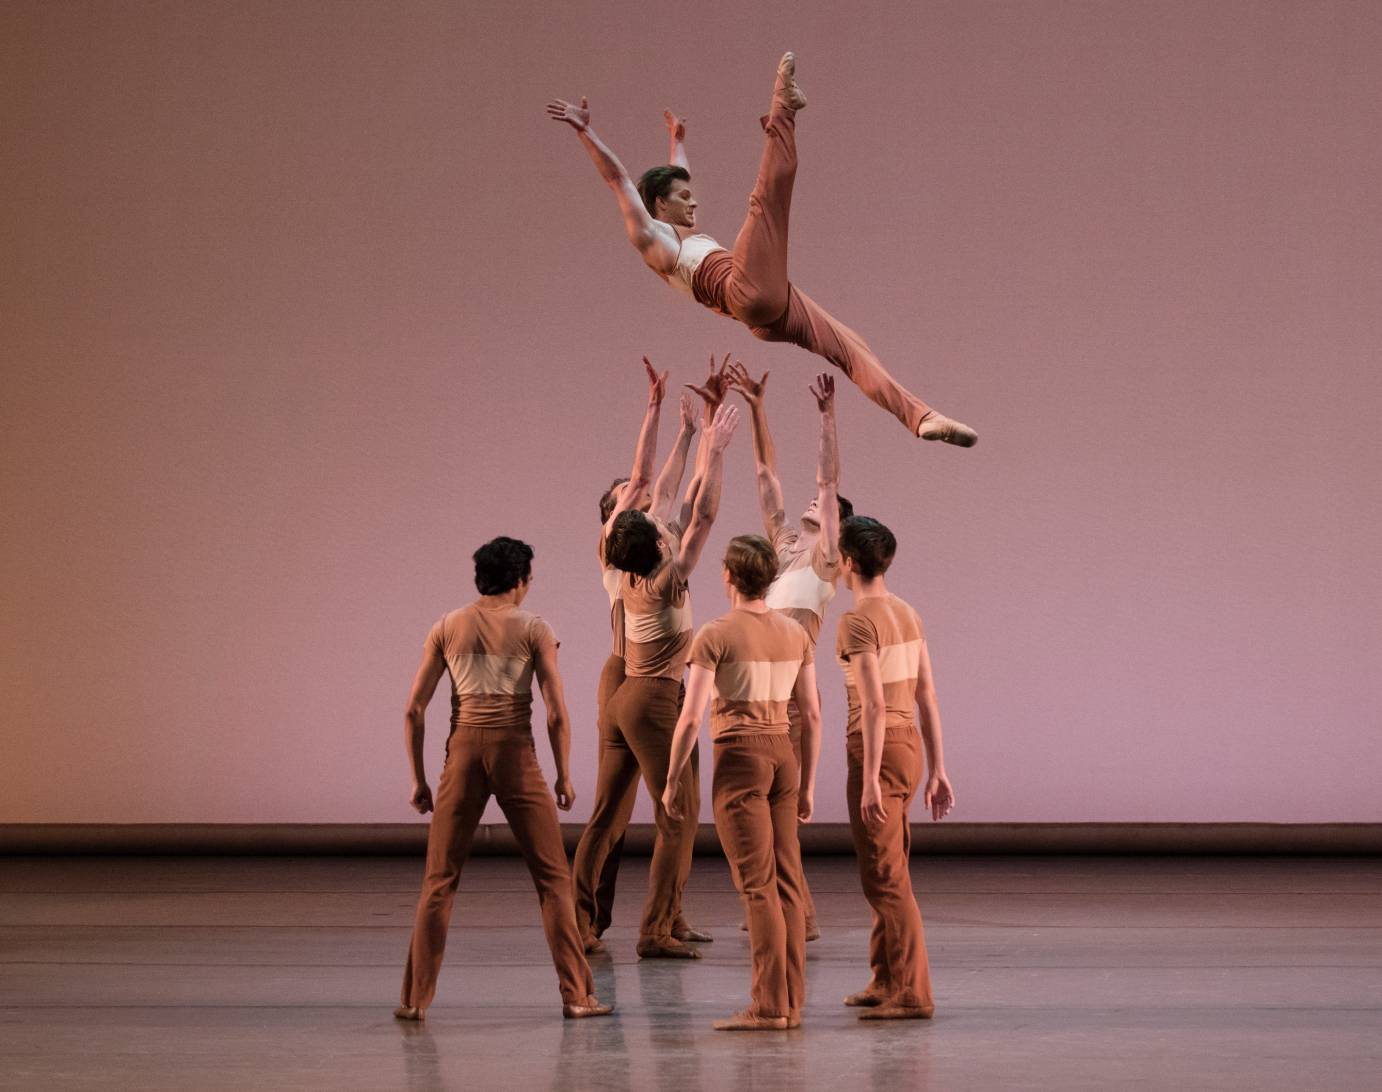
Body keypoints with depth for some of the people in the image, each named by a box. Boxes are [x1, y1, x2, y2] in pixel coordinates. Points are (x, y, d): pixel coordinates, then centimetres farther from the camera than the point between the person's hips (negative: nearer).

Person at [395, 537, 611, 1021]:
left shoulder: (446, 628, 7)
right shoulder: (533, 629, 0)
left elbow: (413, 711, 4)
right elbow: (557, 713, -4)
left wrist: (418, 778, 11)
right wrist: (564, 776, 7)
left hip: (463, 750, 2)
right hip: (515, 751, -2)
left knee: (439, 880, 9)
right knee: (552, 877, 6)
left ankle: (415, 998, 8)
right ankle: (576, 995, 4)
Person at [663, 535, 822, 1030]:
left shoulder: (716, 635, -10)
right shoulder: (795, 633, 7)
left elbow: (690, 716, -12)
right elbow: (811, 715, 9)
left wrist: (672, 780, -2)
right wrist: (807, 784, 15)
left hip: (739, 758, -6)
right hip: (783, 757, 6)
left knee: (758, 884, -7)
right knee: (787, 883, 7)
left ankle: (768, 1006, -9)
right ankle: (792, 1003, 7)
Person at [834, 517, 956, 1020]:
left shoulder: (857, 621, -14)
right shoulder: (907, 615, 11)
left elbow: (874, 705, -20)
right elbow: (927, 696, 12)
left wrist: (869, 781, -20)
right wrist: (937, 770, 15)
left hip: (877, 751, -9)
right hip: (909, 747, 9)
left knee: (886, 878, -5)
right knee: (886, 871, 18)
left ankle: (912, 993, -6)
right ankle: (885, 981, 26)